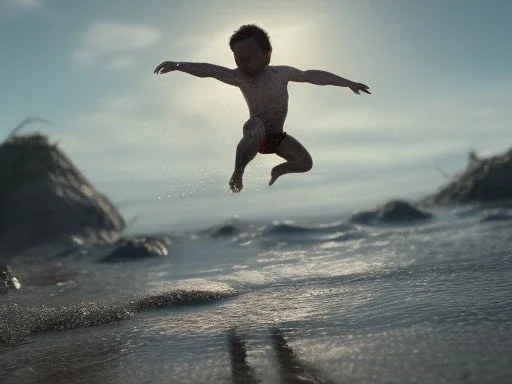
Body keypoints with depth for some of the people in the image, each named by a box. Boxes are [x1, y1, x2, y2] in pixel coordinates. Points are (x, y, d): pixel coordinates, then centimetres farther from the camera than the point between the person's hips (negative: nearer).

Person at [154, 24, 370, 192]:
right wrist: (177, 65, -31)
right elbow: (209, 70, -21)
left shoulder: (282, 73, -8)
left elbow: (313, 75, 0)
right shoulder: (239, 77, -15)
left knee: (305, 163, -9)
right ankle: (237, 173, -24)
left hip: (278, 137, 4)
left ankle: (277, 171, 24)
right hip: (257, 134, -4)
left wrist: (348, 83, 6)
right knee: (257, 126, -38)